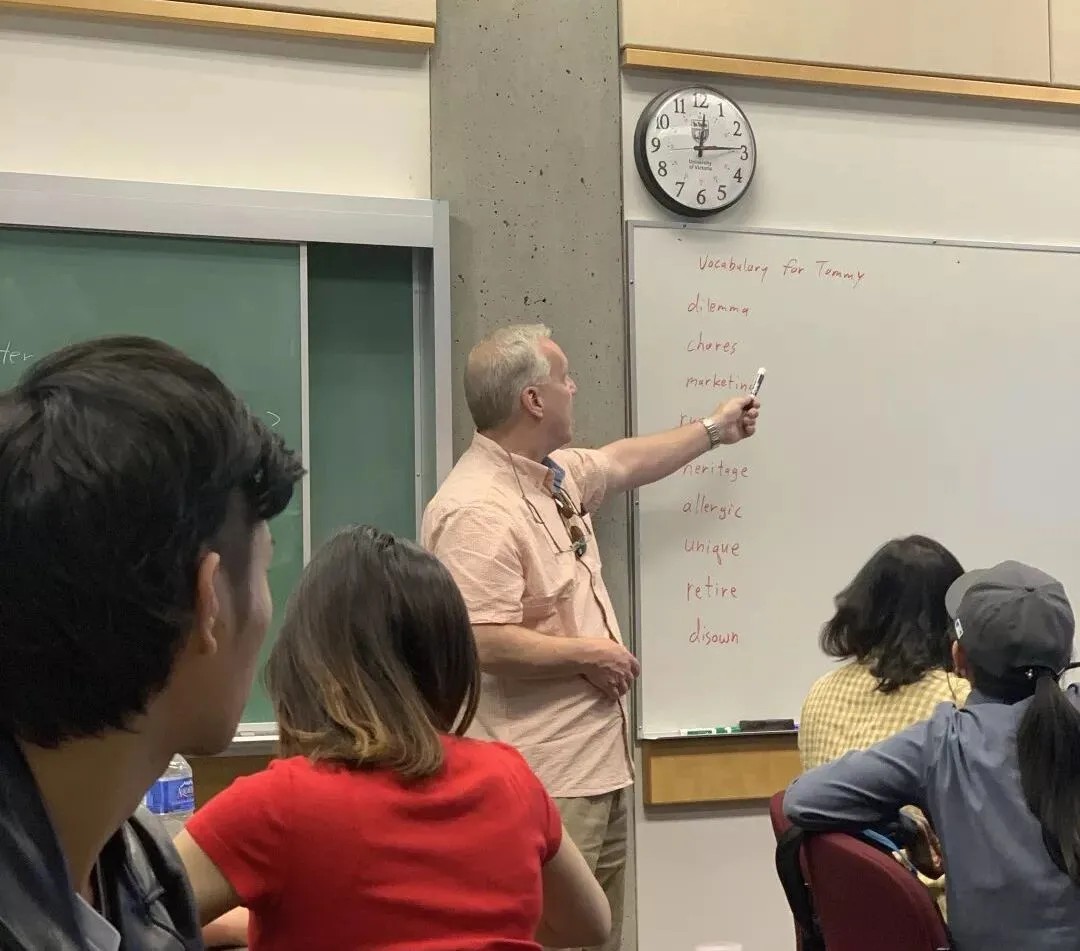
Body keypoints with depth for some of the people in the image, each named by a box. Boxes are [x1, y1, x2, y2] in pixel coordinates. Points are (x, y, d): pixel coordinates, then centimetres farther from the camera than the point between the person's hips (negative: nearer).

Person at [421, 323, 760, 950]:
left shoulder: (556, 473, 11)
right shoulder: (478, 510, -22)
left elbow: (625, 463, 31)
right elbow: (483, 642, -28)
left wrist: (712, 429, 41)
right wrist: (586, 653, -15)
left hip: (599, 758, 10)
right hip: (544, 779, -10)